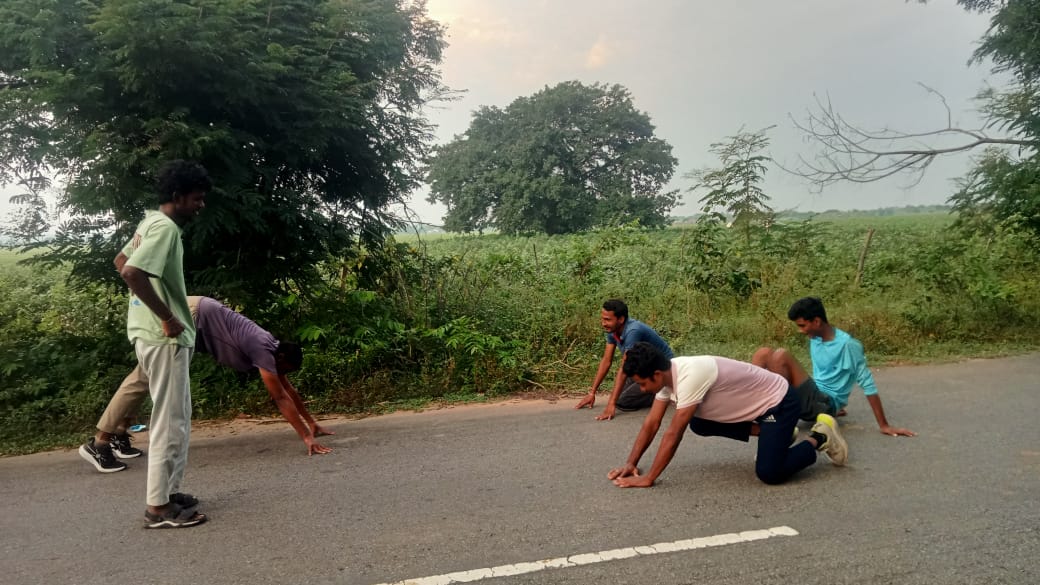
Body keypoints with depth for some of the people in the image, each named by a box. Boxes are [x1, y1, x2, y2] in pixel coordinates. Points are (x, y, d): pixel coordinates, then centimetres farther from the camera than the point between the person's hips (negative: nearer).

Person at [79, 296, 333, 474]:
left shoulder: (271, 347, 7)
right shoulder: (264, 351, -17)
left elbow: (289, 388, 16)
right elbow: (281, 398, -20)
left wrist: (312, 422, 19)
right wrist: (306, 436, -19)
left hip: (198, 319, 10)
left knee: (146, 376, 11)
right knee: (143, 379, -9)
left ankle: (119, 434, 18)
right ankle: (99, 443, -6)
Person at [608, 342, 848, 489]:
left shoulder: (690, 376, -34)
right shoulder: (667, 373, -7)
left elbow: (673, 434, -33)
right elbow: (651, 424, -1)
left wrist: (649, 479, -28)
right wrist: (631, 463, -7)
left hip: (780, 401, -9)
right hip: (757, 401, 9)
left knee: (769, 473, -18)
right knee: (699, 424, 6)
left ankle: (819, 438, 7)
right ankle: (769, 433, 14)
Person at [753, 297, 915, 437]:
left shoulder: (847, 344, -15)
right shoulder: (815, 338, 8)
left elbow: (868, 384, -13)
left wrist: (884, 426, -11)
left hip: (827, 403, -8)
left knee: (781, 355, -27)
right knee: (764, 353, -10)